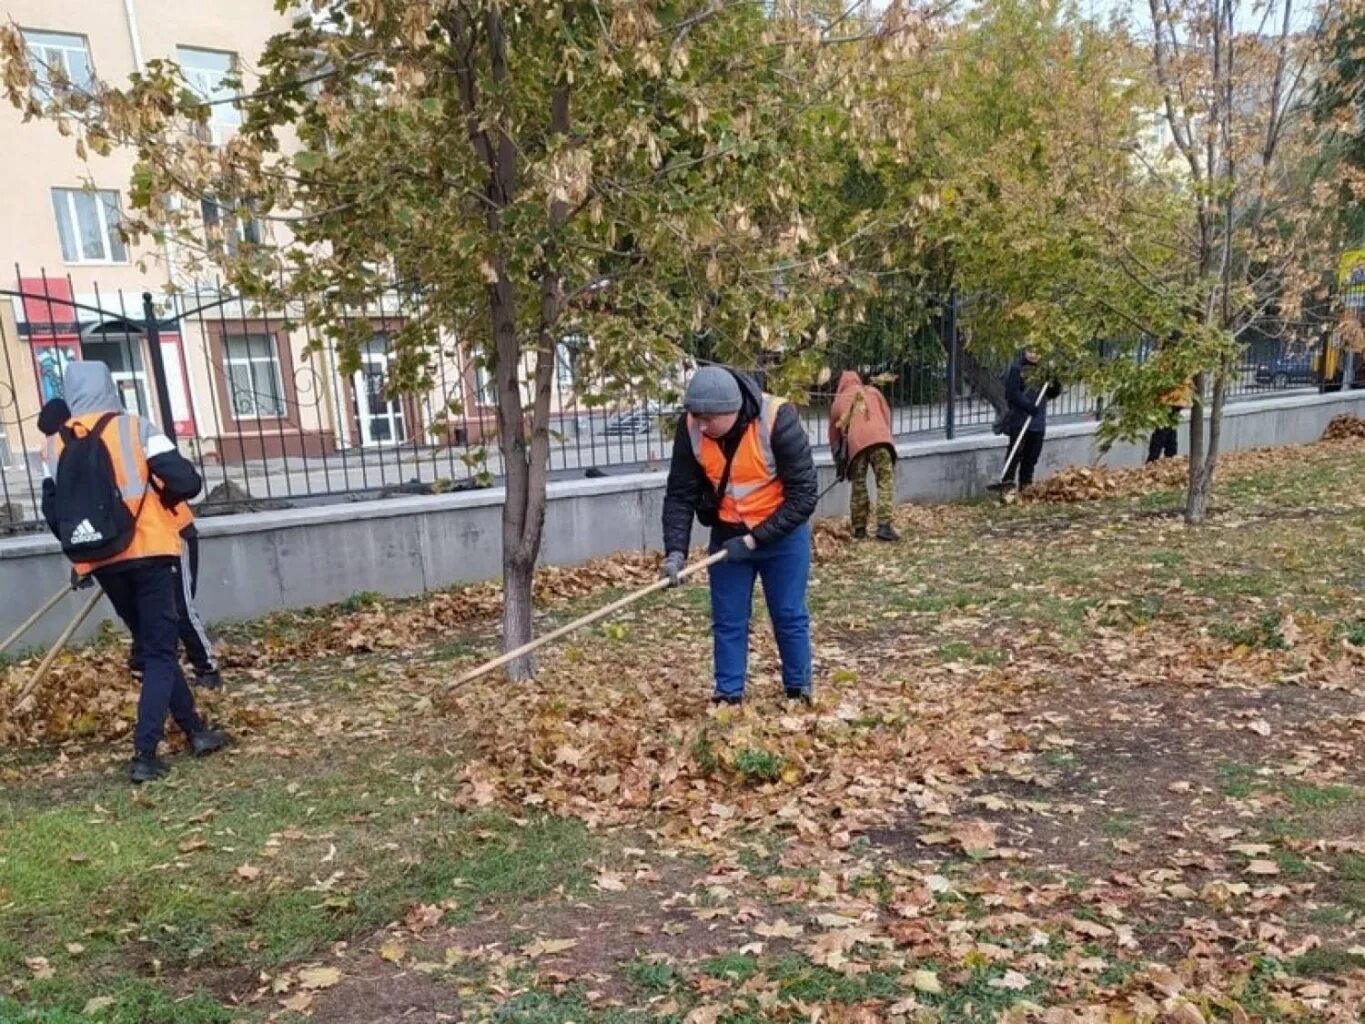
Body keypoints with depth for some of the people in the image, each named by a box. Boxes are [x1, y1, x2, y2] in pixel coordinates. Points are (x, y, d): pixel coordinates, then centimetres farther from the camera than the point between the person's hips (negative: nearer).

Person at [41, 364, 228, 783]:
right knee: (160, 650, 2)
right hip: (147, 553, -4)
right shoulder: (134, 427, -3)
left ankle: (195, 730, 25)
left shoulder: (55, 445, 8)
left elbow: (52, 511, 8)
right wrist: (159, 495, 12)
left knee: (151, 646, 17)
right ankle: (144, 753, -7)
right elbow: (187, 481, -10)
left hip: (101, 563, 4)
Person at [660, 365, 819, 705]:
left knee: (789, 617, 7)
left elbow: (804, 494, -23)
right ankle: (727, 696, 21)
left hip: (782, 534, -3)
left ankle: (799, 693, 25)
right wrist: (675, 550, -21)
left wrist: (755, 539, -24)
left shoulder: (778, 420, -28)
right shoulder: (690, 429, -17)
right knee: (728, 621, 7)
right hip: (727, 536, 3)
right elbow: (680, 494, -9)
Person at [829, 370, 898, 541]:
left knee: (859, 486, 10)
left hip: (855, 442, 1)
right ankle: (884, 526, -13)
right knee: (885, 482, -1)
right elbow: (887, 415, 25)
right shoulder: (873, 392, 27)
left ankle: (859, 528, 14)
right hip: (879, 437, 0)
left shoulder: (839, 400, 25)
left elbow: (834, 431, 26)